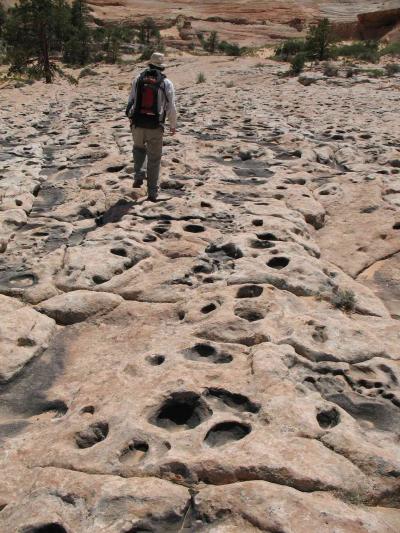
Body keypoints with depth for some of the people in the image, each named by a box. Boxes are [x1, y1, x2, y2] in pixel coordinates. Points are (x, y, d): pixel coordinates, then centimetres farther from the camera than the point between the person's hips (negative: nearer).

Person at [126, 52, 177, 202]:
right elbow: (171, 107, 0)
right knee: (154, 159, 8)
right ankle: (152, 192, 10)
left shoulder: (138, 79, 4)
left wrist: (131, 117, 23)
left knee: (139, 147, 30)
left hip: (137, 123, 2)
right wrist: (173, 125, 14)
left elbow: (131, 101, 7)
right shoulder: (167, 83, -2)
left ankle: (138, 176, 13)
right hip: (155, 126, -1)